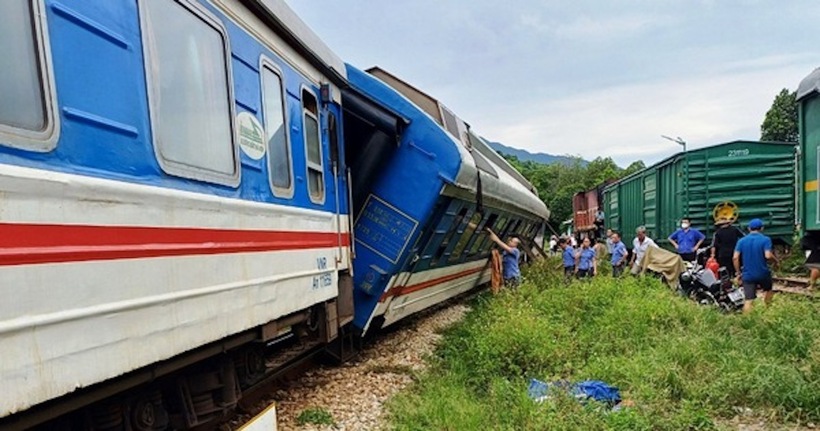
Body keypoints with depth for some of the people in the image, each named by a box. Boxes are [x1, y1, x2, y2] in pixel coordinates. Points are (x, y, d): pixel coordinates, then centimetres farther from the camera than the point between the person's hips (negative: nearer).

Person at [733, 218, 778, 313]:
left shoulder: (742, 241, 2)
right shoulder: (765, 239, -6)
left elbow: (735, 257, -7)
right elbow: (768, 255, -19)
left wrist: (738, 272, 2)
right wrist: (775, 260, 2)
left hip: (747, 275, 1)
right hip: (763, 273, -1)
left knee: (749, 300, -1)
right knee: (768, 290, 30)